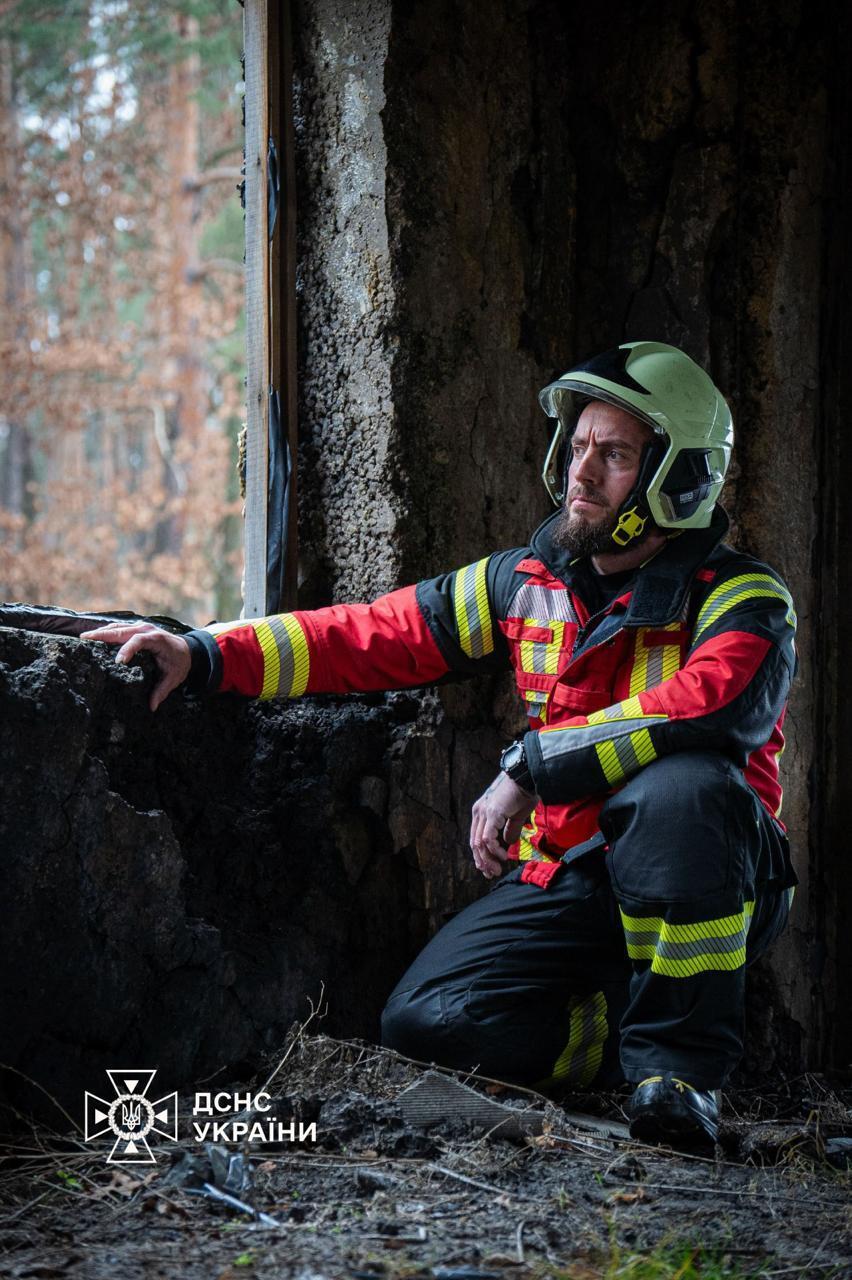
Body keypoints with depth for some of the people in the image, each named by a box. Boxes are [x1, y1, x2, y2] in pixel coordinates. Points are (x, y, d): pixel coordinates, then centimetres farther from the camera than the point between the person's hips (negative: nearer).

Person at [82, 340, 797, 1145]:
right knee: (427, 1020, -18)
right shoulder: (528, 582, 8)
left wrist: (532, 768, -31)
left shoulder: (743, 602, -10)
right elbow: (374, 637, 7)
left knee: (677, 787, -39)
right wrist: (203, 656, -4)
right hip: (566, 883, 5)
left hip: (696, 886, -5)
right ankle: (639, 1040, 4)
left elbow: (706, 706, -32)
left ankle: (681, 1057, -21)